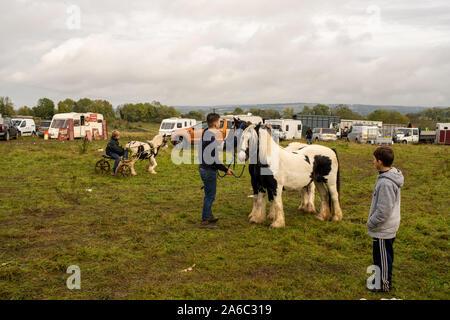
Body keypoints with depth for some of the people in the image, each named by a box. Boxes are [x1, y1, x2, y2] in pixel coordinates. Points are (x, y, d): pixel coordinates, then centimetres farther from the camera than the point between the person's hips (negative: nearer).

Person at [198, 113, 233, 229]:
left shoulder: (205, 132, 6)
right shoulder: (212, 138, -23)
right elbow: (214, 159, -26)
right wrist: (226, 169, -17)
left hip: (203, 167, 10)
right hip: (209, 170, -10)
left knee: (209, 194, 22)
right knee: (210, 195, 1)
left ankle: (209, 216, 37)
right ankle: (204, 221, 10)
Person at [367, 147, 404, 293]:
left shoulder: (385, 183, -30)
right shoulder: (393, 174, 2)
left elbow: (383, 211, -27)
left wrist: (370, 223, -13)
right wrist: (372, 221, 16)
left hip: (383, 229, -9)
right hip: (390, 226, 9)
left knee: (382, 256, 8)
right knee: (386, 255, 23)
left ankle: (384, 284, 24)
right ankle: (384, 278, 39)